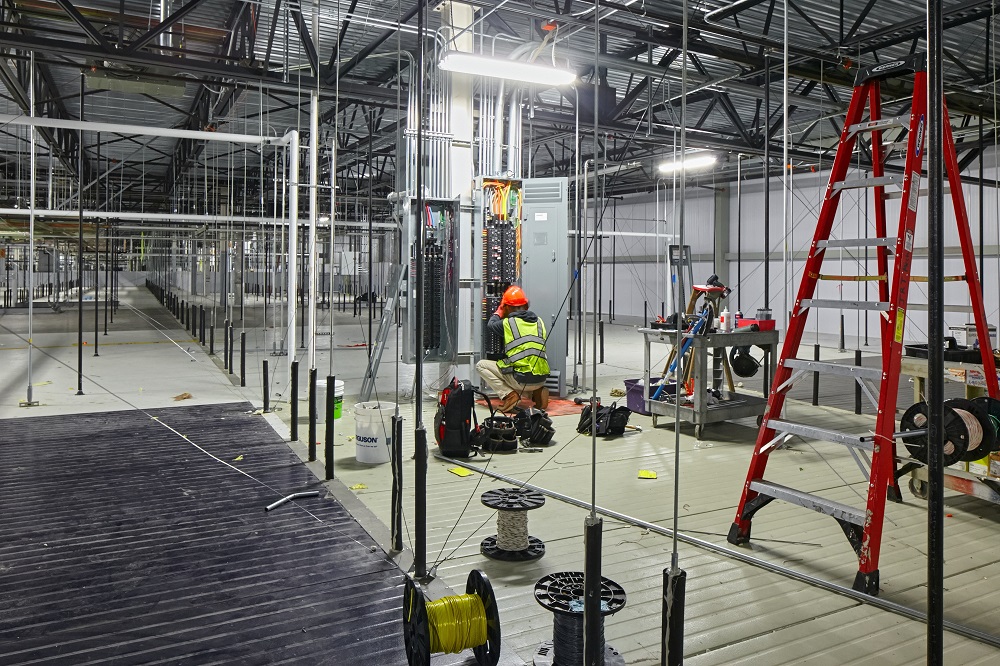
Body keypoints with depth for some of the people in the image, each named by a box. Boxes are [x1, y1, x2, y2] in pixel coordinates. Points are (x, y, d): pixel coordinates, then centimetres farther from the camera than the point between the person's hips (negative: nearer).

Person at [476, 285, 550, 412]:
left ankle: (508, 395, -3)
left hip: (522, 380, -6)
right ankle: (537, 392, 11)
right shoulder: (538, 322, 10)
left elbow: (490, 325, 16)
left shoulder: (508, 323, -4)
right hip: (541, 379, 6)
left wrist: (499, 311, 34)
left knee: (481, 365, 11)